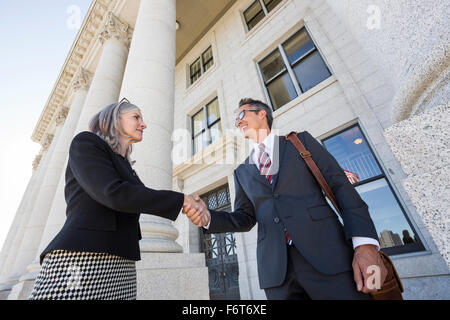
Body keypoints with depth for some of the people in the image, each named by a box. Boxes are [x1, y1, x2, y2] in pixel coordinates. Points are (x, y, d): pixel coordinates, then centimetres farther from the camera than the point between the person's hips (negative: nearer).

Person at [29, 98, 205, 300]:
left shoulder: (124, 170, 24)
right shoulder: (85, 142, 1)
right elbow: (114, 195, -16)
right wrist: (181, 200, -10)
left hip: (118, 269, 8)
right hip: (79, 266, -8)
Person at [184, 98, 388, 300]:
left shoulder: (301, 141, 7)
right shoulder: (242, 172, 15)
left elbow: (341, 186, 0)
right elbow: (245, 218, 12)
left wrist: (365, 244, -12)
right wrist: (208, 217, -7)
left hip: (327, 253, -2)